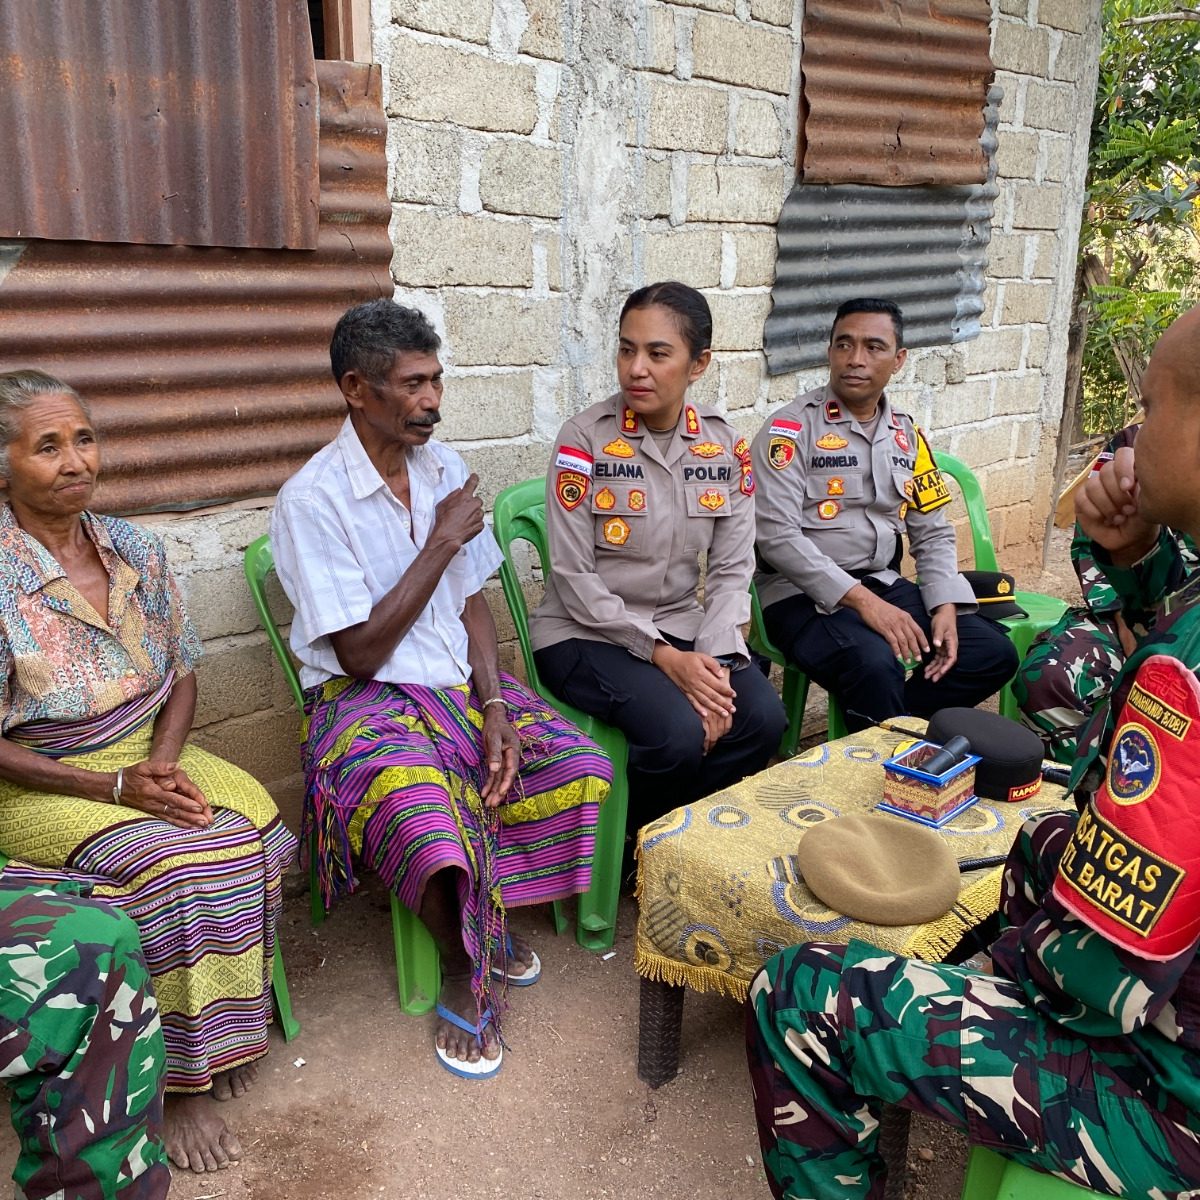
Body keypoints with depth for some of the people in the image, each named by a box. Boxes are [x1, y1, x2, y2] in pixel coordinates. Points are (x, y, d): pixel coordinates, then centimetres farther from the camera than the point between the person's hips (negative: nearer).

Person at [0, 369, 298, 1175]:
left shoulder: (135, 551, 2)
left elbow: (182, 676, 9)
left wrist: (163, 759, -10)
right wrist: (115, 786, -21)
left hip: (147, 756, 5)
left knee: (258, 825, -22)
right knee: (186, 862, -28)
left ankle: (228, 1028, -2)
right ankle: (181, 1085, -10)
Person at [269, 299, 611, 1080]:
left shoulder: (445, 469, 6)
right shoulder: (313, 501, -14)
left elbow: (472, 604, 7)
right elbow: (360, 654, -17)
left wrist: (495, 710, -8)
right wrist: (442, 542, -16)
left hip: (462, 685, 6)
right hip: (369, 702, -6)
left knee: (587, 772, -15)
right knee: (433, 831, -34)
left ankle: (494, 916, 11)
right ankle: (465, 970, 0)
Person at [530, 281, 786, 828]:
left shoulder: (725, 444, 1)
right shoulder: (585, 438, -11)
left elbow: (732, 569, 2)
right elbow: (574, 578, -12)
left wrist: (715, 660, -15)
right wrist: (664, 657, -19)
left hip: (685, 630, 5)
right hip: (587, 635, -4)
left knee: (763, 718, -21)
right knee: (680, 733, -28)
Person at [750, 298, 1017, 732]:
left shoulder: (907, 436, 11)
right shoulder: (791, 428, -8)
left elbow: (933, 533, 14)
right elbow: (776, 535, -18)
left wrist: (946, 606, -4)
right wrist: (861, 600, -23)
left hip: (884, 584, 7)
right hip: (804, 595, -6)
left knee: (993, 652, -7)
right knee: (874, 663, -33)